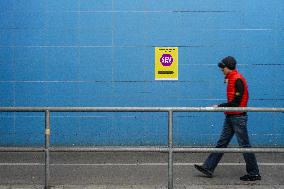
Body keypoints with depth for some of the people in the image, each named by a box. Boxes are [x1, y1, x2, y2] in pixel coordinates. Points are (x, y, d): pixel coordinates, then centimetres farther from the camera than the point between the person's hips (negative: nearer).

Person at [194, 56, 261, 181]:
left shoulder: (237, 79, -17)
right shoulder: (231, 79, 14)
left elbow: (236, 102, -21)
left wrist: (220, 106, -15)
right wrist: (221, 107, 9)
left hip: (238, 118, -10)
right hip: (230, 117, 10)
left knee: (244, 145, -1)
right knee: (222, 143, 10)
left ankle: (254, 174, 9)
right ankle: (208, 168, 13)